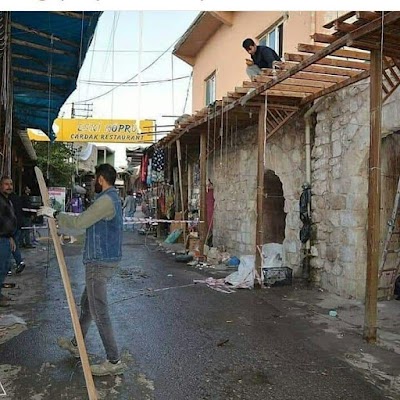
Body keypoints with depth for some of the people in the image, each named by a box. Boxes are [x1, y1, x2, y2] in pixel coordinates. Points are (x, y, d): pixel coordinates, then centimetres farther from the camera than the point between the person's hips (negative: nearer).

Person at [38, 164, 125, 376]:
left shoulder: (106, 200, -19)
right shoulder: (111, 198, 14)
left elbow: (79, 222, -22)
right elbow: (88, 221, 22)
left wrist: (54, 214, -9)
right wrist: (59, 216, 24)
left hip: (100, 263, -10)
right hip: (102, 261, 11)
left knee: (99, 311, -5)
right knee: (87, 302, 22)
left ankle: (114, 362, 3)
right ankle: (76, 344, 40)